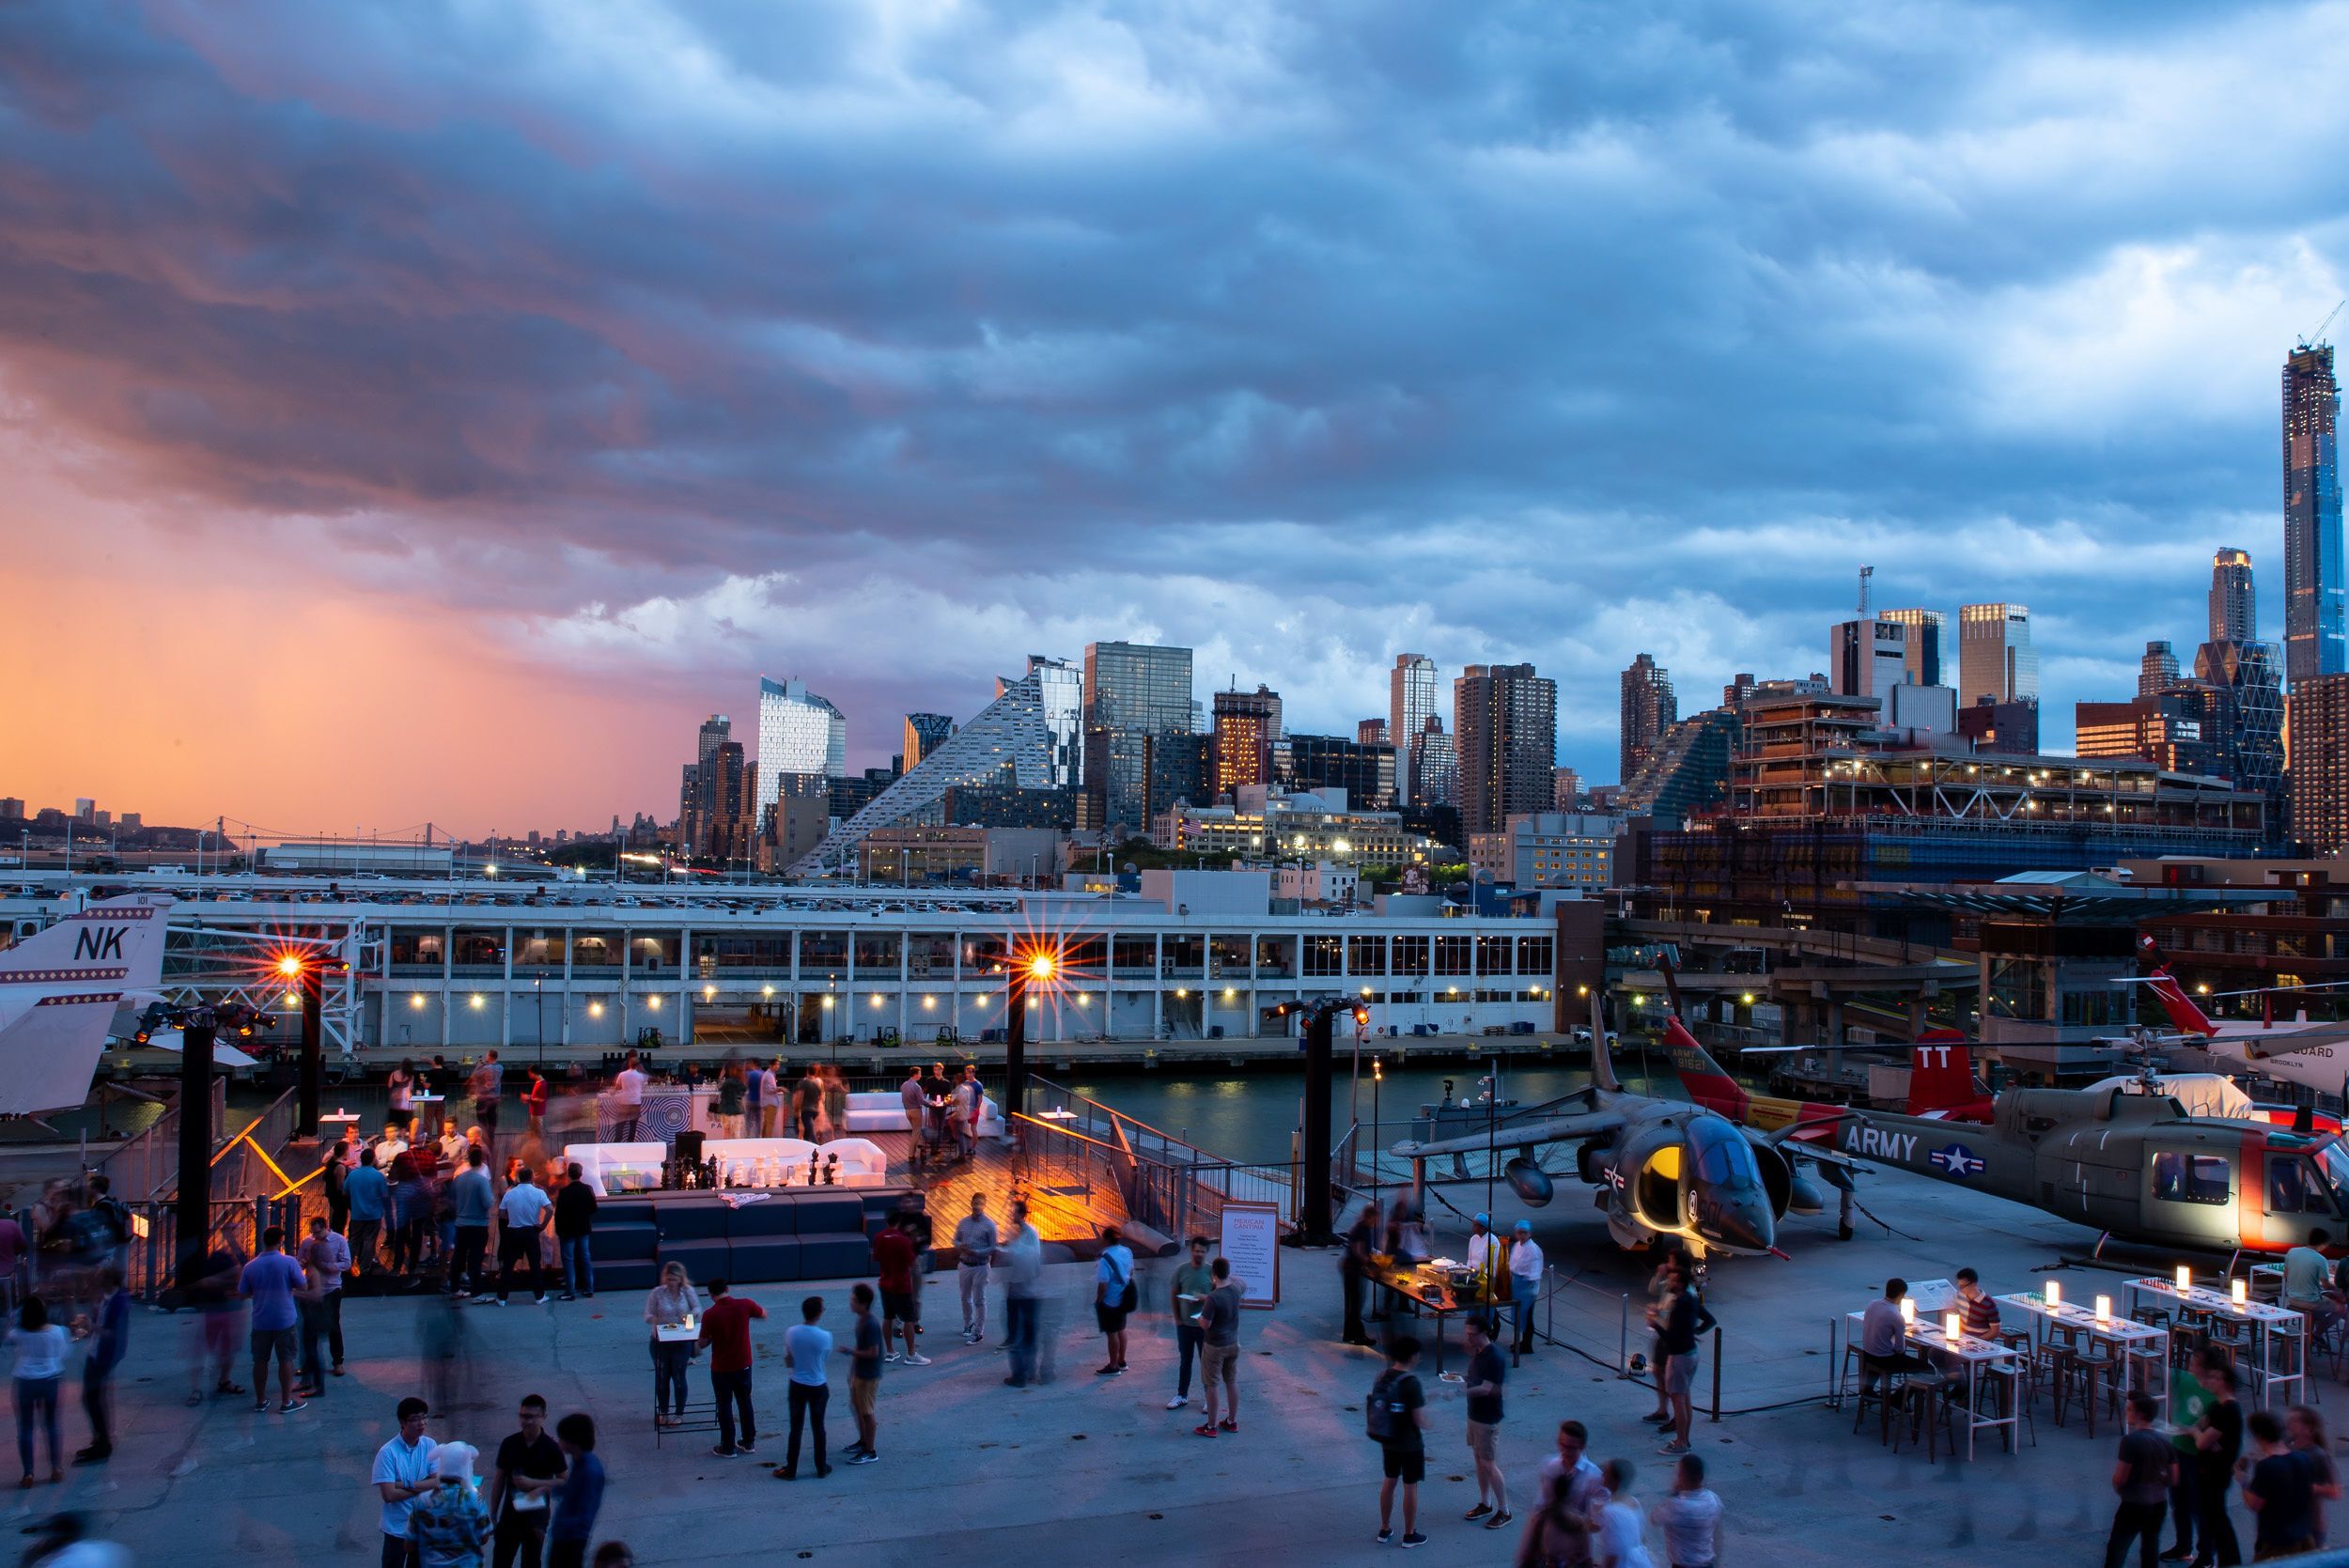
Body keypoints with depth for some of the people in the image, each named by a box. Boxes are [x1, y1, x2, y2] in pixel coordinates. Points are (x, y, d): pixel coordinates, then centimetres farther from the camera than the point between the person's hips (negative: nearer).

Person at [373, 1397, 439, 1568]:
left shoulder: (430, 1446, -6)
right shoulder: (388, 1452, -18)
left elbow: (438, 1482, -12)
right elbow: (389, 1495, -22)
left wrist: (406, 1485, -22)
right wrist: (423, 1487, -14)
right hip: (398, 1527, -3)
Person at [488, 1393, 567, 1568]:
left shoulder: (551, 1448, -11)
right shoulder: (509, 1444, -4)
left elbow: (564, 1482, -7)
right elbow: (499, 1480, 4)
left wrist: (534, 1483, -19)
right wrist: (492, 1514, 4)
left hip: (537, 1515, -2)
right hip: (510, 1514, 2)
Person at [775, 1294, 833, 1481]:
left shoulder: (790, 1332, -13)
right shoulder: (825, 1336, -19)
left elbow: (788, 1358, 1)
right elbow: (826, 1358, -1)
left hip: (797, 1386, 1)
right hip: (818, 1387, -1)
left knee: (795, 1428, 13)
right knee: (818, 1428, 13)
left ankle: (791, 1470, 21)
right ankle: (821, 1468, 24)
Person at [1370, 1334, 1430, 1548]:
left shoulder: (1381, 1378, -3)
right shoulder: (1411, 1383, -24)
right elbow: (1420, 1420, -23)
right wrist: (1425, 1421, 0)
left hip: (1387, 1441, 6)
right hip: (1410, 1444, -6)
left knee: (1389, 1481, 19)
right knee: (1410, 1487, 9)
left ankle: (1385, 1530, 29)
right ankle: (1410, 1535, 21)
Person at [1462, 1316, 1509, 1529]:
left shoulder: (1494, 1357, -23)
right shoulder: (1476, 1352, 5)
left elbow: (1486, 1389, -27)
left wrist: (1462, 1390, -31)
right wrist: (1459, 1379, 2)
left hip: (1488, 1418, -9)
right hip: (1474, 1414, 9)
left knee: (1489, 1464, -2)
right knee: (1479, 1461, 16)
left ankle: (1504, 1511, 9)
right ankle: (1485, 1505, 29)